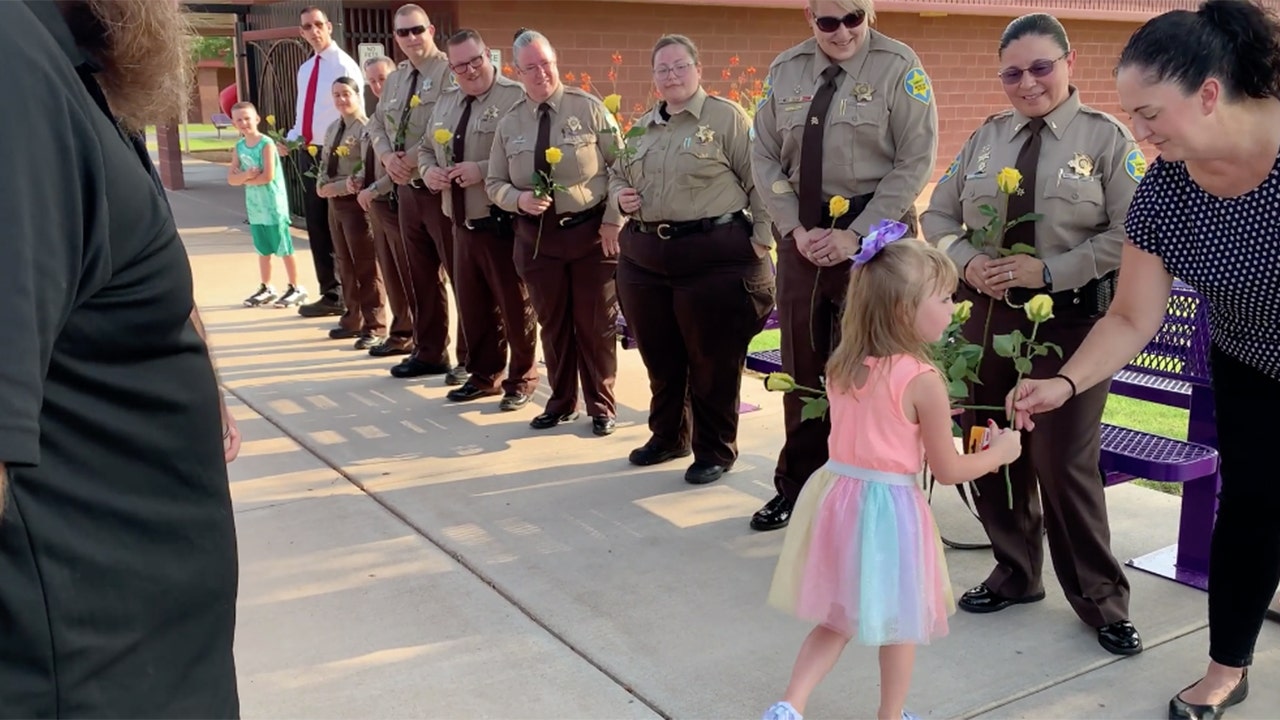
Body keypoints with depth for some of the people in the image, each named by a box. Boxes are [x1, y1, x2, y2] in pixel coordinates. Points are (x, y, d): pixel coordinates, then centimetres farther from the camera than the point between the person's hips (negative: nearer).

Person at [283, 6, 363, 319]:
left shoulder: (344, 65, -10)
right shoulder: (305, 69, 14)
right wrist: (289, 139, 5)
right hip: (308, 153, 8)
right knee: (317, 227, 12)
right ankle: (331, 295, 23)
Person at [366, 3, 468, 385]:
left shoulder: (449, 72, -10)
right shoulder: (395, 79, 16)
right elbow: (376, 124, 17)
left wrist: (413, 158, -19)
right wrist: (387, 155, -3)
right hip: (406, 188, 9)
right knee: (421, 275, 15)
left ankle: (469, 357, 6)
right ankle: (429, 352, 26)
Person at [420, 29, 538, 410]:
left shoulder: (516, 98, -11)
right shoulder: (445, 103, 14)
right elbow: (427, 149, 24)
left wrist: (483, 170, -25)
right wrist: (429, 170, 2)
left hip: (503, 224, -7)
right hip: (462, 225, 8)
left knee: (514, 305, 4)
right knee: (472, 305, 16)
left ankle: (521, 379, 19)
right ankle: (484, 375, 31)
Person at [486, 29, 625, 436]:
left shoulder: (589, 109, -4)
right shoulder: (509, 124, 4)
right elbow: (495, 184, 8)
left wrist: (613, 220, -11)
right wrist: (519, 199, -14)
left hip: (592, 230, -3)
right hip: (537, 235, 3)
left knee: (596, 323, 5)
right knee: (553, 323, 12)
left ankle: (601, 407, 19)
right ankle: (561, 403, 27)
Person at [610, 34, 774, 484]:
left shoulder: (726, 117, -2)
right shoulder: (643, 126, 16)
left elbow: (758, 181, -5)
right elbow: (617, 175, 26)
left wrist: (761, 240, -12)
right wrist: (621, 197, 3)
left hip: (714, 255, -6)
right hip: (644, 256, 6)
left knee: (712, 359, 2)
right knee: (659, 355, 14)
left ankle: (715, 451, 18)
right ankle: (668, 436, 34)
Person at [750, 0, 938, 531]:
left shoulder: (898, 67, -6)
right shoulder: (785, 71, 6)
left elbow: (916, 161, -10)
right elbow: (765, 157, 7)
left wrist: (855, 234, -16)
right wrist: (795, 228, -6)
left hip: (874, 232, -4)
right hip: (802, 232, 4)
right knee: (802, 364, 11)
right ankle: (797, 486, 25)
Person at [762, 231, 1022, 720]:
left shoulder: (841, 366, 0)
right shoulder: (923, 380, -18)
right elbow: (948, 471, -9)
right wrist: (1001, 452, 7)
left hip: (837, 494, 6)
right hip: (888, 507, -6)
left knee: (838, 617, 20)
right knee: (901, 622, 17)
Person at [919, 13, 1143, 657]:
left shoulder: (1106, 138, -1)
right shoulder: (985, 138, 10)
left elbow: (1130, 232, -9)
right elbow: (938, 216, 12)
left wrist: (1048, 271, -16)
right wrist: (967, 262, -7)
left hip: (1070, 320, -4)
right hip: (988, 314, 5)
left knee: (1064, 463, -4)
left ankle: (1102, 601, 16)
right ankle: (1015, 574, 33)